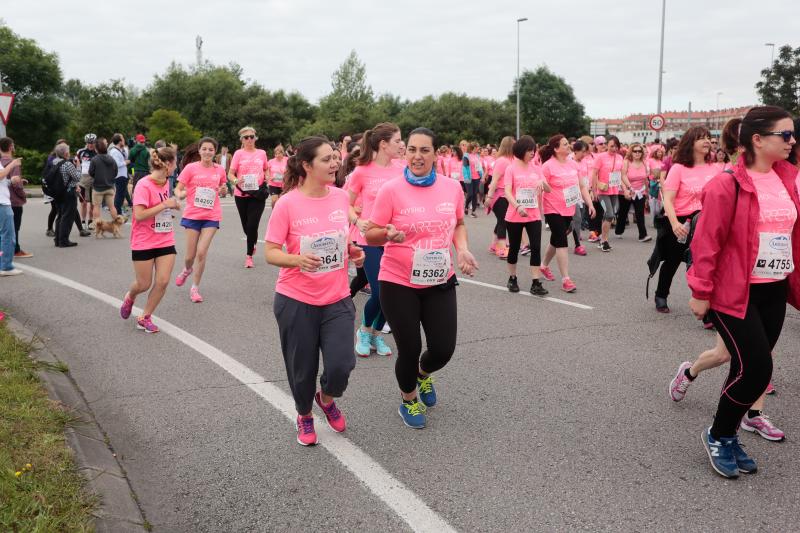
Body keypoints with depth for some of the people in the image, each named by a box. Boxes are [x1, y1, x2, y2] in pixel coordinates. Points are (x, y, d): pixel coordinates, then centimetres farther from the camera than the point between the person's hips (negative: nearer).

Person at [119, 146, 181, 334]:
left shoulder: (165, 182, 6)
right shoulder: (144, 185, -18)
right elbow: (139, 215, -24)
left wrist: (172, 206, 6)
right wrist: (165, 205, -24)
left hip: (165, 241, 6)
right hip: (144, 243, -6)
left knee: (162, 281, -4)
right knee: (144, 284, 6)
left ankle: (144, 318, 12)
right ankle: (129, 298, 42)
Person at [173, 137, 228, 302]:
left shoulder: (219, 170, 3)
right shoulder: (191, 168, -5)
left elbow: (222, 190, 19)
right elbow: (178, 189, -3)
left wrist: (223, 189, -4)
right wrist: (180, 195, -25)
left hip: (212, 216, 1)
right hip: (192, 215, -1)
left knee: (202, 252, -6)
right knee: (191, 255, 6)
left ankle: (195, 288, 10)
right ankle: (187, 269, 44)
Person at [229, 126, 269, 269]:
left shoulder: (262, 153, 6)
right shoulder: (238, 153, 1)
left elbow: (266, 169, 23)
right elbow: (230, 174, -2)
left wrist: (267, 176, 1)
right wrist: (236, 181, -24)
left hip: (258, 194, 0)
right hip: (241, 194, 0)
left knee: (252, 225, -11)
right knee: (246, 225, 12)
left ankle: (249, 255, 1)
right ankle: (252, 243, 42)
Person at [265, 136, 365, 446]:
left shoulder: (342, 197, -1)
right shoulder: (288, 204, -14)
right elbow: (270, 253, -11)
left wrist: (354, 252, -4)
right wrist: (298, 259, -30)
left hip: (337, 298, 3)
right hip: (296, 300, -3)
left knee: (341, 364, -7)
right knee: (302, 368, 11)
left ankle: (326, 399, 30)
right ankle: (304, 416, 42)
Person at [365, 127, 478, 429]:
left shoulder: (452, 188, -1)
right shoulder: (391, 190, -13)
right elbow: (371, 235, -7)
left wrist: (462, 249, -3)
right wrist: (388, 234, -29)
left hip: (440, 282, 3)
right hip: (399, 284, -3)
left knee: (443, 349, 4)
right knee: (409, 349, 4)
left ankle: (422, 374, 42)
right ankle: (408, 401, 35)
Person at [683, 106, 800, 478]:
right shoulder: (728, 185, -15)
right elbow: (707, 242, -15)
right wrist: (700, 292, -15)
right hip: (735, 292, -7)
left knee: (752, 366, 11)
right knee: (756, 368, -8)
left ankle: (729, 437, 28)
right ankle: (717, 436, 15)